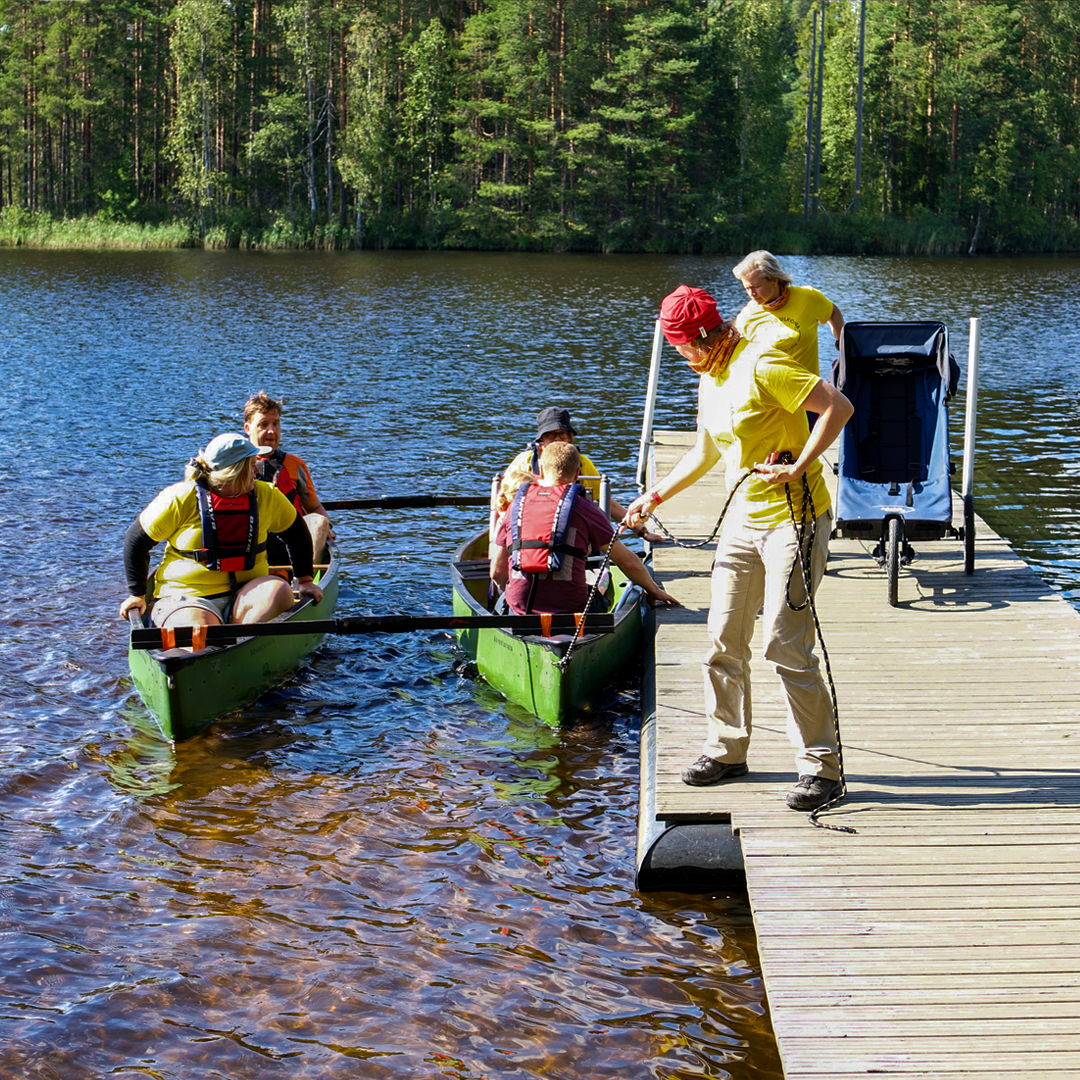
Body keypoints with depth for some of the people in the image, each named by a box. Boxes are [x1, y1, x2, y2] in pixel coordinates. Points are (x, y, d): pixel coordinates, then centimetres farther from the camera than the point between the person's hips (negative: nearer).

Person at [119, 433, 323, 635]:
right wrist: (137, 595, 2)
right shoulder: (180, 499, -8)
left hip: (244, 594, 5)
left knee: (279, 591, -29)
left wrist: (306, 580, 19)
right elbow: (136, 539, 2)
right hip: (187, 599, -5)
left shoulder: (265, 496, 5)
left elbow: (296, 532, 22)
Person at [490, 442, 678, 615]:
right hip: (568, 606, -3)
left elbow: (497, 572, 11)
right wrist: (654, 591, 23)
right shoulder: (584, 508, 0)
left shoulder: (516, 505, 9)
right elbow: (629, 563, 4)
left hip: (520, 607, 3)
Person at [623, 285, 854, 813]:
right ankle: (726, 750, 24)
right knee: (723, 640, 10)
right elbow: (705, 453, 28)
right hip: (742, 518, 9)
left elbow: (838, 406, -21)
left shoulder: (762, 365, -16)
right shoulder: (710, 380, 13)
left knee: (786, 645, -11)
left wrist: (797, 469, -23)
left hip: (793, 517, -9)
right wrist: (656, 496, 31)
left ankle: (821, 765, -1)